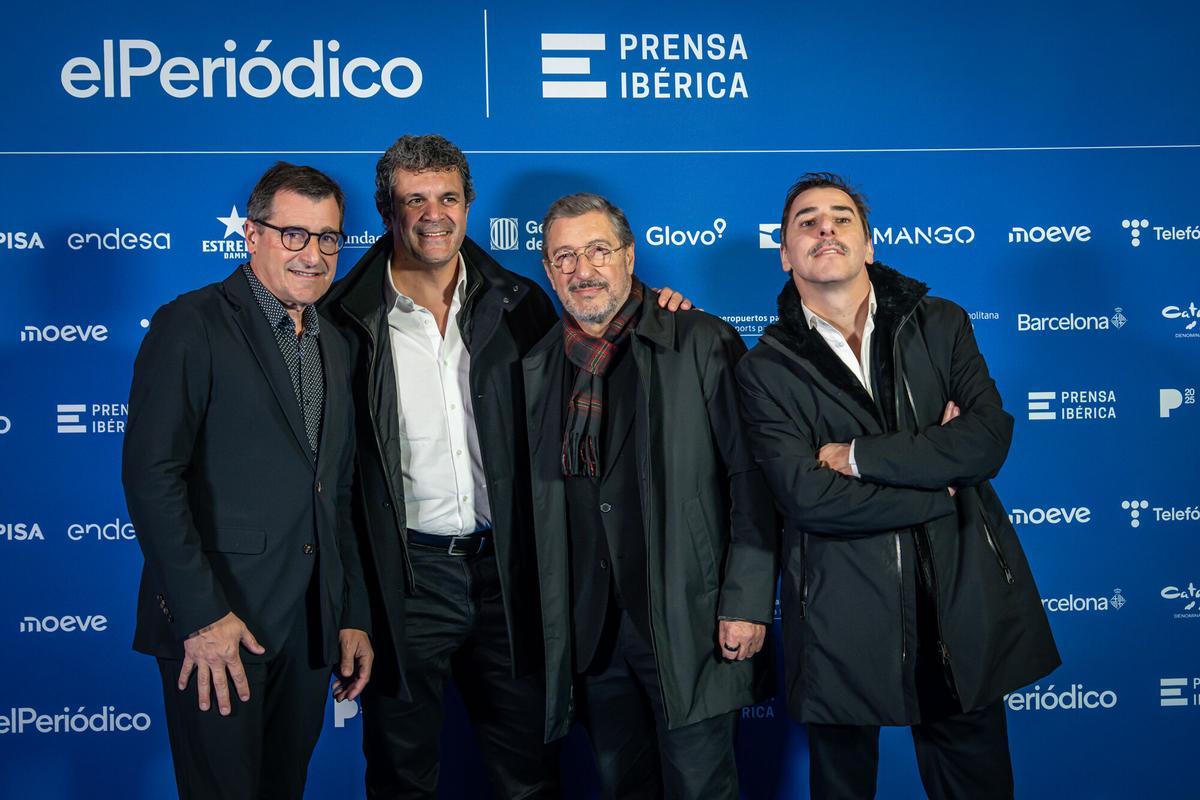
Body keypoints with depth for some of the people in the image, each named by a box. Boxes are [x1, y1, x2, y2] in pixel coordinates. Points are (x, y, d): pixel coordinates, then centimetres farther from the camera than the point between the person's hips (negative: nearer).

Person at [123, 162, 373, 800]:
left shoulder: (331, 343, 15)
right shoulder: (191, 325, -7)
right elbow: (151, 475, -15)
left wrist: (354, 617, 14)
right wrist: (202, 615, -19)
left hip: (310, 626, 6)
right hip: (215, 623, -6)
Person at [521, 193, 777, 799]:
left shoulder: (703, 344, -5)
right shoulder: (535, 368, 8)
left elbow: (751, 477, -8)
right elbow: (528, 499, 13)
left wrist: (747, 602, -12)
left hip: (687, 621, -4)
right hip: (588, 629, 4)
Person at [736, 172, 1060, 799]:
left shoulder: (940, 325, 5)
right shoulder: (766, 368, -2)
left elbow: (989, 439, -10)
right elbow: (807, 494, -15)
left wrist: (860, 455, -14)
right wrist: (939, 484, -10)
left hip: (962, 605, 2)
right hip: (842, 624, -1)